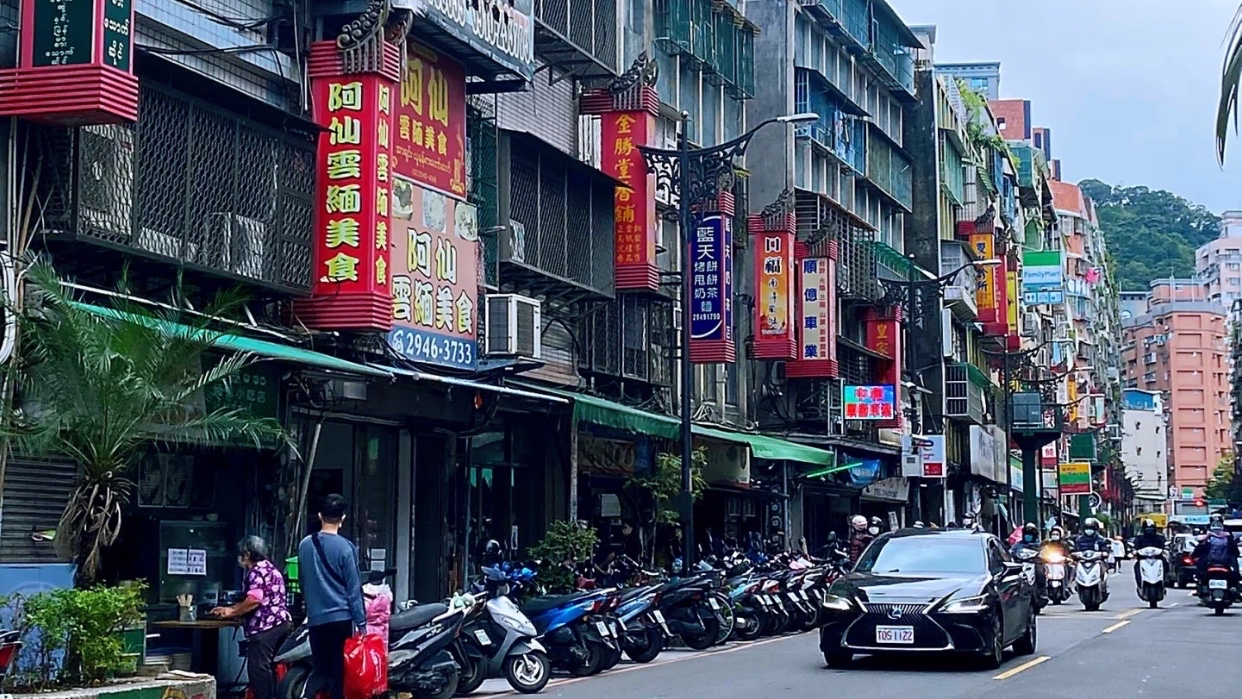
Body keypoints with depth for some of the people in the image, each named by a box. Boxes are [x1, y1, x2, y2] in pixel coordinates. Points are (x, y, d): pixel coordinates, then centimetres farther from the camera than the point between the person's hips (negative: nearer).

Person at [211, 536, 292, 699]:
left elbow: (254, 600, -21)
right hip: (281, 623, 11)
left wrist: (232, 612, -8)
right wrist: (229, 609, 22)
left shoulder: (257, 571, -9)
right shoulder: (271, 569, 23)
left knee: (258, 668, -10)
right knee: (270, 667, 15)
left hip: (266, 626, -11)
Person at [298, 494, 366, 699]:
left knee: (321, 672, 10)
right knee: (340, 673, 0)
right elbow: (353, 588, -7)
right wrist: (361, 621, -4)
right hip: (341, 617, -4)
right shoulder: (345, 547, -8)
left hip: (316, 618, 4)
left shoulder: (305, 545, 6)